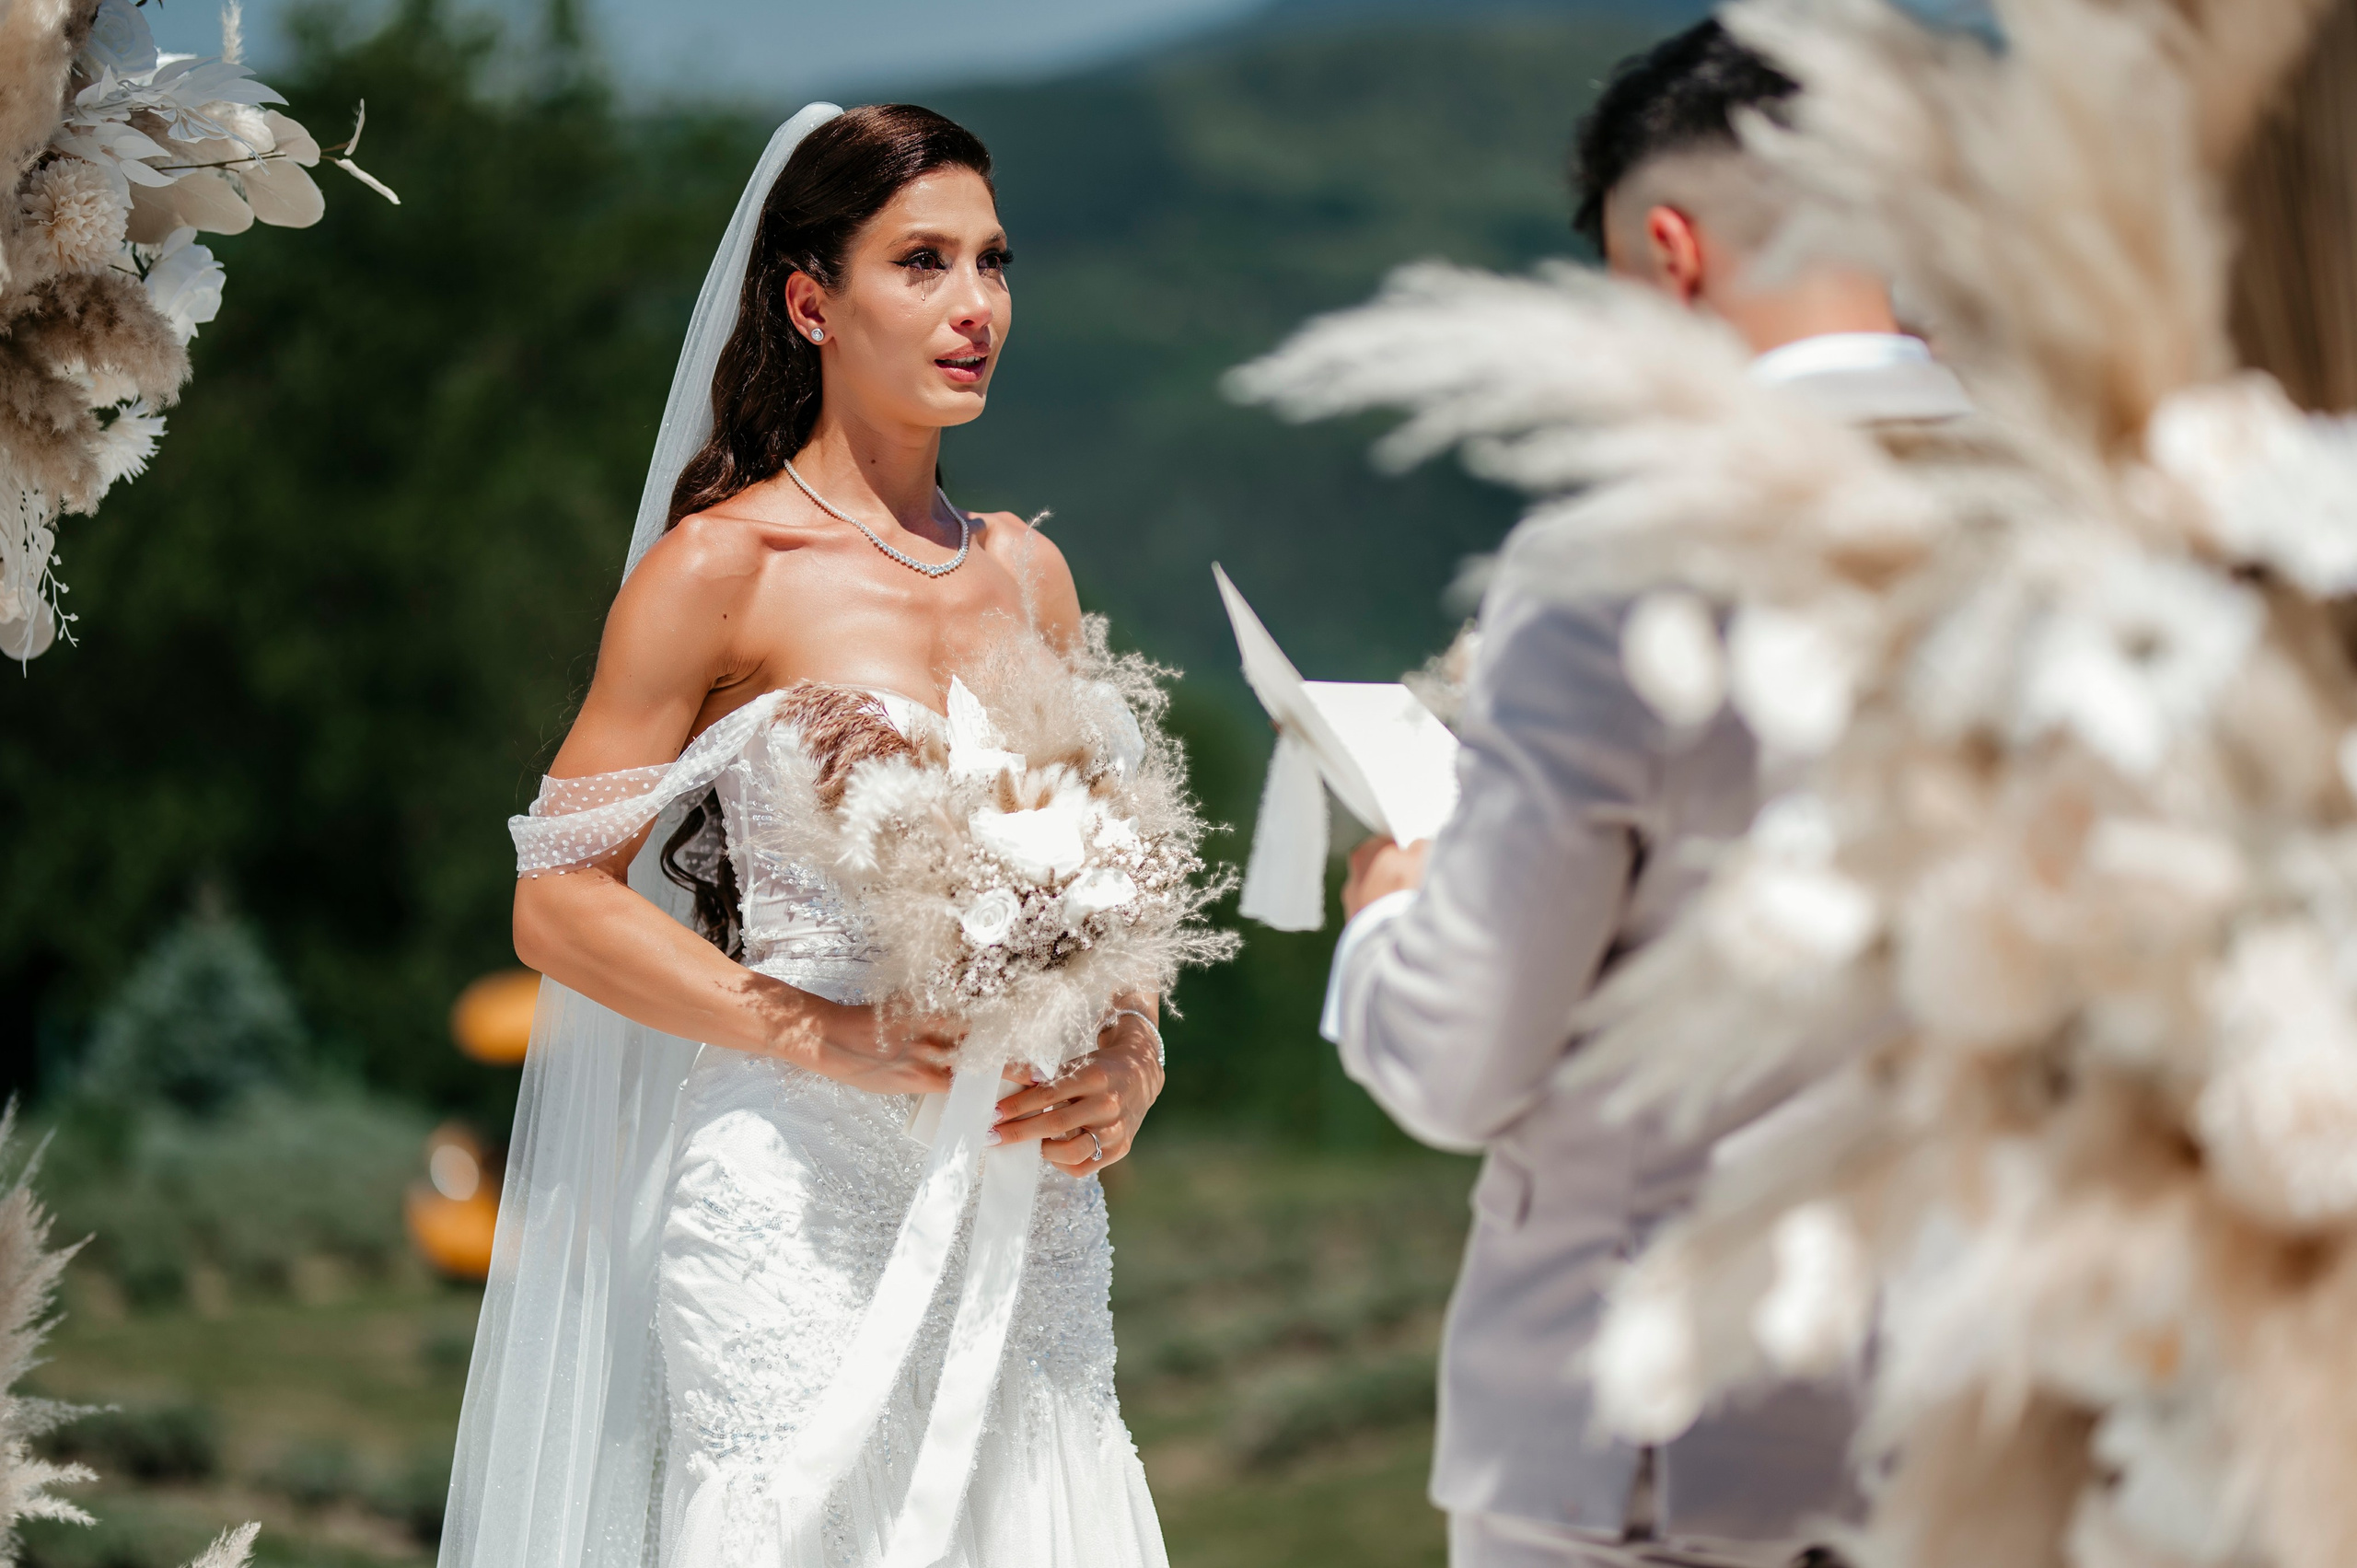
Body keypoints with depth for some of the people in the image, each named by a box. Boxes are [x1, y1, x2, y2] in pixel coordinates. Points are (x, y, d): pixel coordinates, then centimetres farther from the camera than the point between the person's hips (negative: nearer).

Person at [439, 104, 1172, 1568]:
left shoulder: (1028, 572, 12)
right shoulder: (722, 566, -5)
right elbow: (560, 901, -6)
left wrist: (1127, 1064, -1)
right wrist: (823, 1035, -15)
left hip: (1026, 1216, 5)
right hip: (801, 1214, -5)